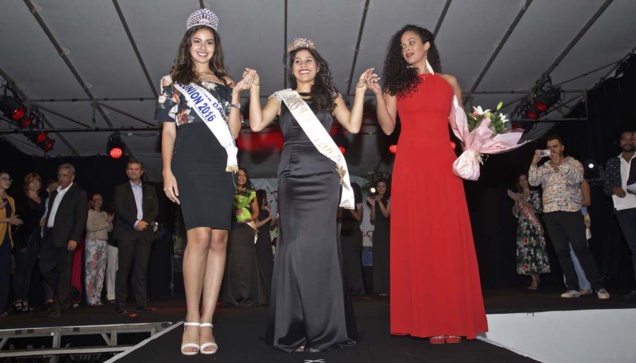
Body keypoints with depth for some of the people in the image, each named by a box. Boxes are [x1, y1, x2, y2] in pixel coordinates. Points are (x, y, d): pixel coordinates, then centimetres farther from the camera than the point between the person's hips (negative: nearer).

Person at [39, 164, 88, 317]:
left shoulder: (79, 193, -2)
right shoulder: (54, 193, 19)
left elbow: (81, 218, -9)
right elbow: (50, 214, 18)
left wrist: (74, 238, -17)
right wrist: (45, 235, 9)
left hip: (65, 238, -7)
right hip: (50, 236, 7)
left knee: (63, 272, -2)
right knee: (45, 268, 4)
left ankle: (58, 305, 6)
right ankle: (63, 297, 22)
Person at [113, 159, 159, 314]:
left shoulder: (150, 190, 19)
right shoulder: (120, 189, 11)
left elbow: (155, 209, 10)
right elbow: (119, 210, -2)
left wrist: (145, 222, -7)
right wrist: (135, 222, -13)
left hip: (145, 233, 2)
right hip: (126, 233, -2)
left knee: (142, 269, 0)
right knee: (124, 268, -4)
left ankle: (142, 303, 1)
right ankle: (120, 304, 0)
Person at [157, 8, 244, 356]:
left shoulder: (225, 83, 17)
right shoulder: (174, 81, 13)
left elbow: (233, 131, 10)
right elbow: (168, 130, 7)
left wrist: (235, 97, -2)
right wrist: (167, 171, -2)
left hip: (221, 168, 3)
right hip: (189, 166, -3)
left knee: (219, 239, -4)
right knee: (200, 235, -17)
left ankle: (206, 323, 2)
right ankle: (192, 321, -8)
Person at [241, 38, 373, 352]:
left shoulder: (331, 97, 16)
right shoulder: (280, 98, 15)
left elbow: (353, 126, 2)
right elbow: (256, 125, 0)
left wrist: (360, 90, -1)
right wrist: (254, 89, -1)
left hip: (323, 177, 0)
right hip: (292, 177, 0)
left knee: (320, 245, -4)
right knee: (294, 245, -5)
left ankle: (322, 327, 6)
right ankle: (293, 329, 5)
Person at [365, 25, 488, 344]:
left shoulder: (449, 82, 15)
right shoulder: (397, 83, 13)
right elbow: (388, 127, 3)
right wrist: (378, 94, -7)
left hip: (442, 164, 1)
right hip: (410, 165, 0)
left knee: (449, 239, -3)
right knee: (416, 240, -3)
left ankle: (453, 320, 5)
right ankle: (428, 321, 2)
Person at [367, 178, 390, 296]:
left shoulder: (389, 199, 1)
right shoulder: (374, 200, 13)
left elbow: (386, 214, -11)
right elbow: (373, 219, 8)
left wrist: (379, 202, -13)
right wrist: (373, 205, -3)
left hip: (387, 232, -5)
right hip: (377, 232, 5)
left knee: (386, 259, -8)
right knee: (378, 260, 2)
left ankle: (386, 288, -6)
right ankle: (379, 288, 5)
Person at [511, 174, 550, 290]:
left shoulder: (535, 193, 6)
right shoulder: (518, 196, 17)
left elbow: (537, 208, -7)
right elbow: (516, 214, 12)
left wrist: (521, 200, -10)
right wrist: (516, 201, -2)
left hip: (534, 225, -3)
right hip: (523, 227, 4)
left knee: (535, 250, -9)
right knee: (526, 251, -5)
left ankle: (535, 279, -6)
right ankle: (536, 278, -2)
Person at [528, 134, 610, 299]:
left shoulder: (573, 163, 8)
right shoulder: (543, 168, 15)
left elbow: (577, 178, -11)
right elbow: (533, 182, -1)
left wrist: (561, 164, -20)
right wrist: (534, 163, -13)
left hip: (571, 212, -3)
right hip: (551, 214, 3)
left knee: (581, 249, -9)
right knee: (562, 252, 3)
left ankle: (598, 286, -2)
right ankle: (573, 287, 8)